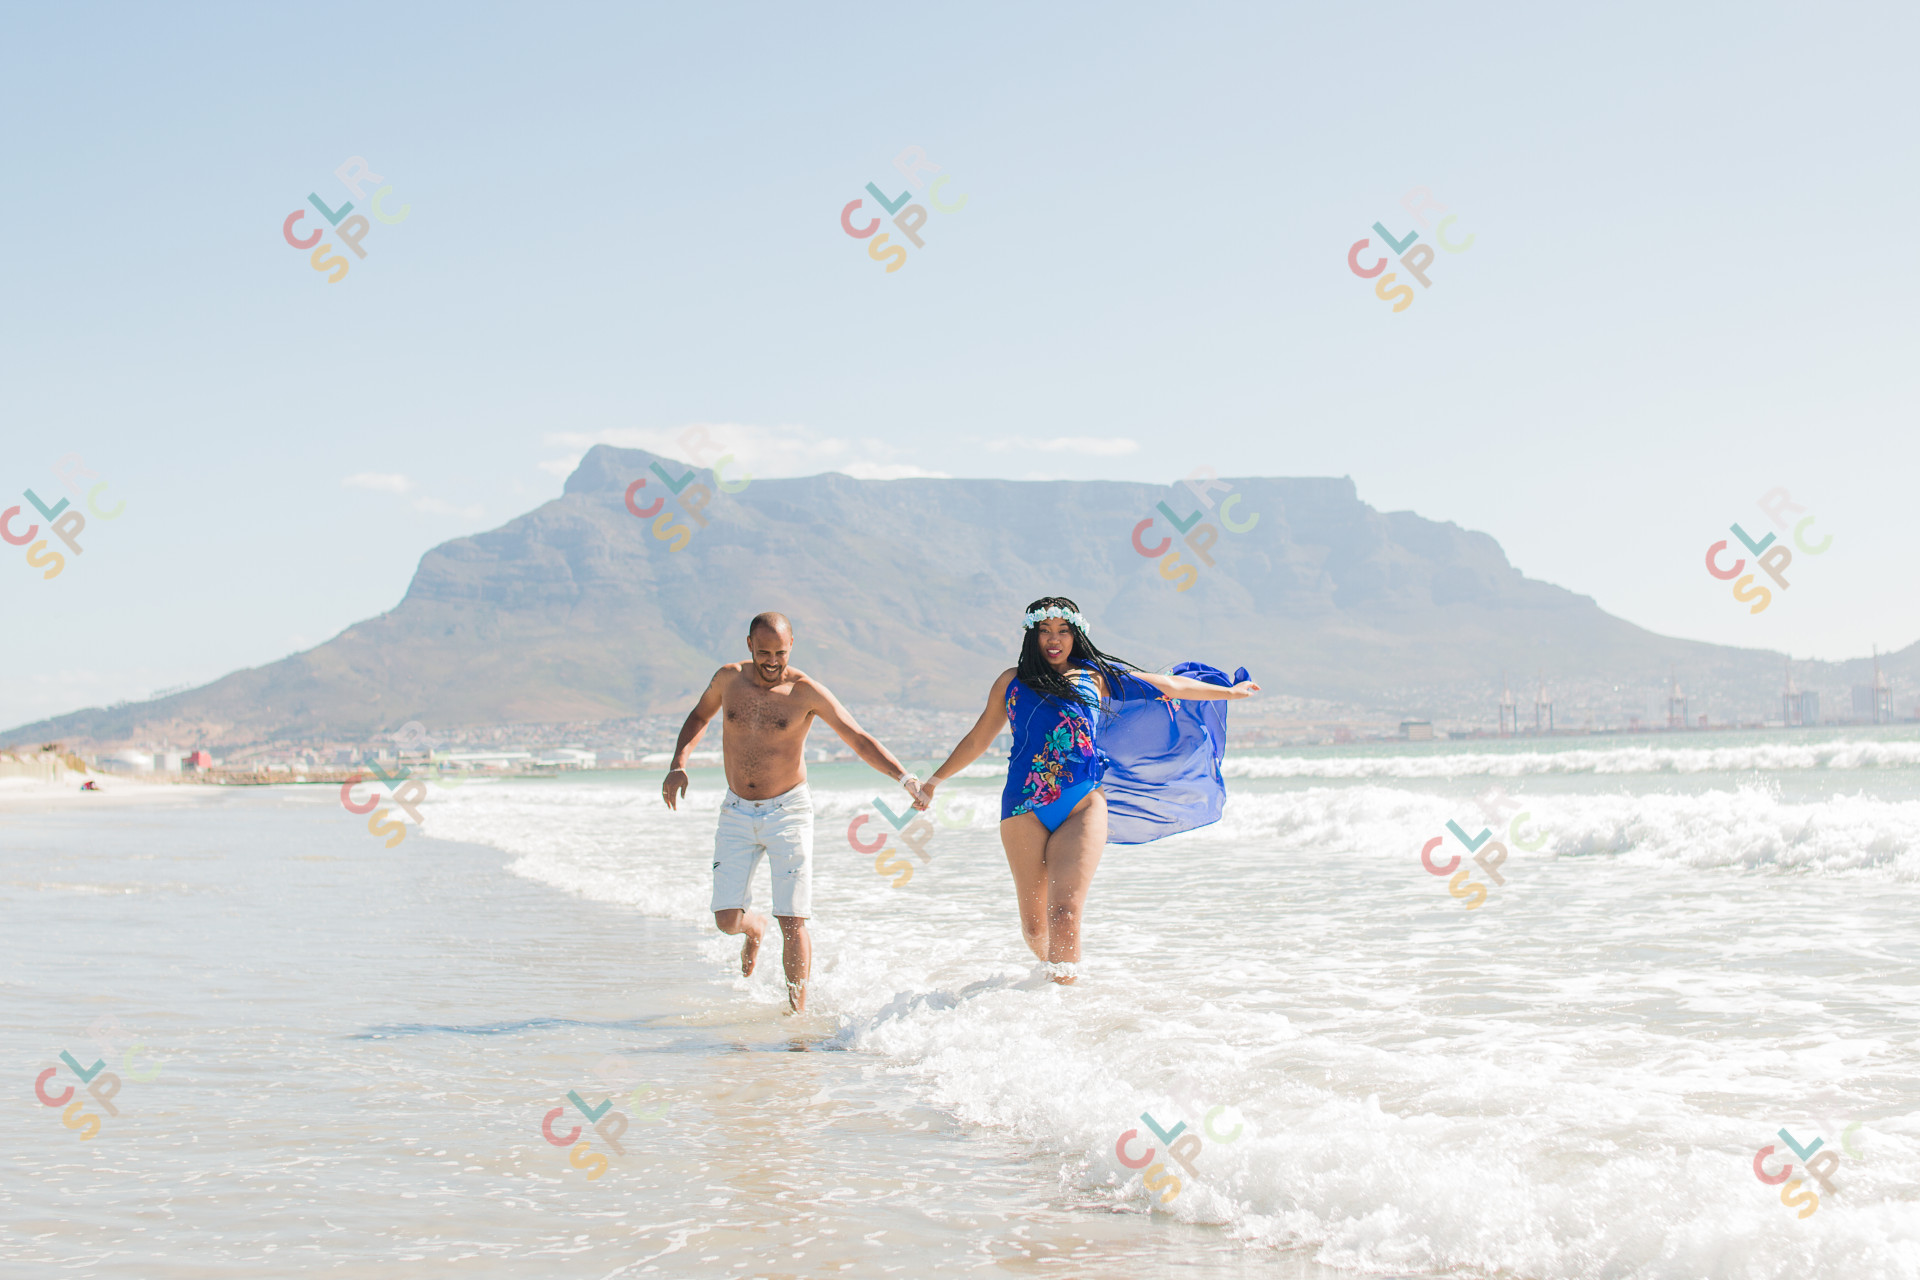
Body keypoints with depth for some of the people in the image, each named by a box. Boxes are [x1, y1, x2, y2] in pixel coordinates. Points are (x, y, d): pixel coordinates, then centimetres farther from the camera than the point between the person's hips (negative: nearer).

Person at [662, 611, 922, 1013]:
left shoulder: (805, 691, -10)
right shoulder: (728, 679, 0)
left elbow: (859, 739, -14)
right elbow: (699, 716, 20)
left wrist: (904, 777, -26)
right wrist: (678, 765, 6)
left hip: (788, 812, -3)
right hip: (737, 814, 3)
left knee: (793, 923, -9)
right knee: (727, 920, -2)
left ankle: (796, 1010, 5)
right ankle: (755, 929, 35)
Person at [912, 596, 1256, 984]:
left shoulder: (1096, 677, 14)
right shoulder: (1012, 682, 15)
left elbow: (1166, 685, 23)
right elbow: (978, 739, 25)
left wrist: (1229, 691, 30)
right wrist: (935, 780, 25)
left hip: (1083, 804, -1)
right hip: (1024, 807, 1)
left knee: (1065, 912, -17)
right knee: (1034, 924, 1)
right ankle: (1051, 971, 27)